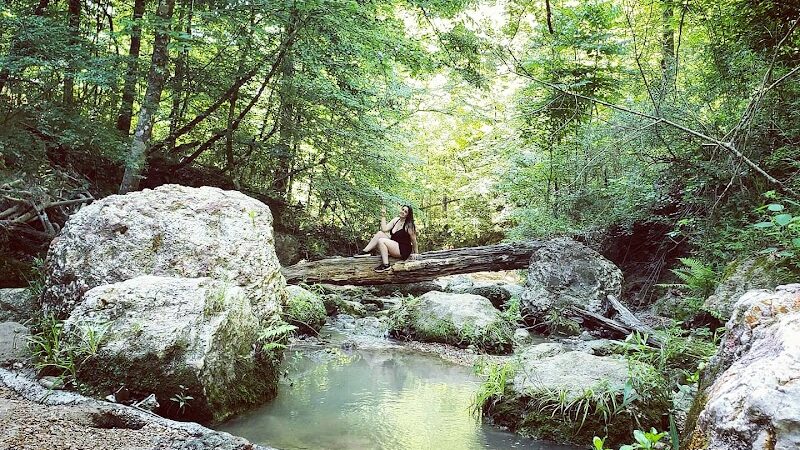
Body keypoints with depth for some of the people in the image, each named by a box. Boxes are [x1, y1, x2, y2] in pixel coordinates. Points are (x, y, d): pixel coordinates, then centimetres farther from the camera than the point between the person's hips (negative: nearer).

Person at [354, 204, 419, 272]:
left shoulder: (408, 226, -14)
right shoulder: (396, 220, 5)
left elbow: (414, 240, -7)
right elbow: (384, 229, -2)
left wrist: (414, 253, -1)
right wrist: (383, 216, -5)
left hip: (403, 251, -7)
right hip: (394, 246, 7)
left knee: (381, 241, -24)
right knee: (380, 233, -7)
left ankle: (386, 265, -20)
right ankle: (366, 251, -6)